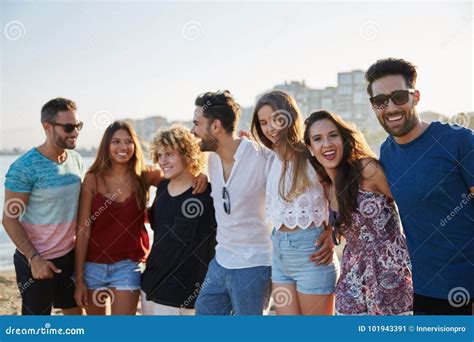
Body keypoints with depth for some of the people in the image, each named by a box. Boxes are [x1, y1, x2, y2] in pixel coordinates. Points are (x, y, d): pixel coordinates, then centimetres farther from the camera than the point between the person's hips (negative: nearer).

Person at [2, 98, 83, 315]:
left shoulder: (76, 159, 1)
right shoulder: (24, 167, -18)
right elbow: (9, 219, -15)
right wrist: (34, 258, -18)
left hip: (70, 254, 6)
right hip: (36, 260, -6)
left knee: (75, 311, 17)